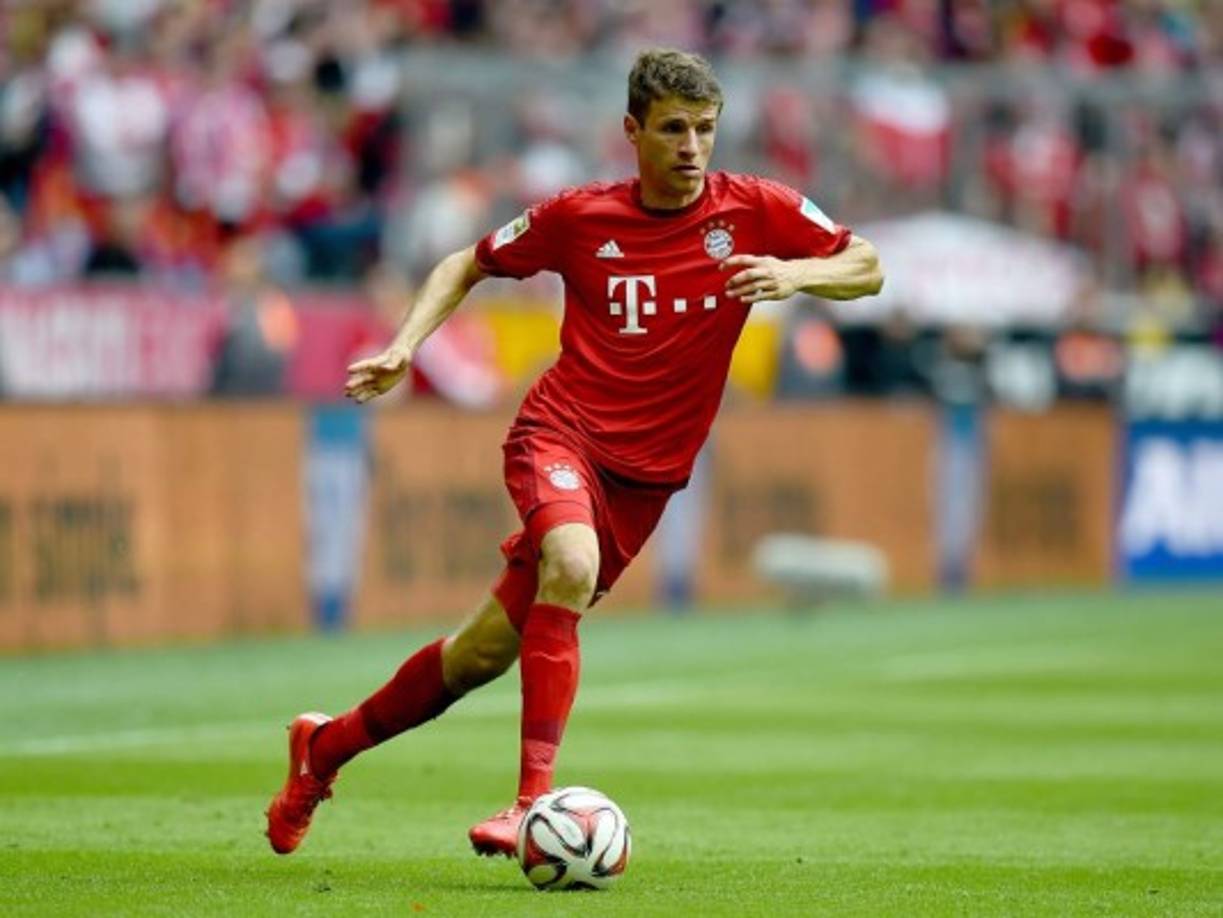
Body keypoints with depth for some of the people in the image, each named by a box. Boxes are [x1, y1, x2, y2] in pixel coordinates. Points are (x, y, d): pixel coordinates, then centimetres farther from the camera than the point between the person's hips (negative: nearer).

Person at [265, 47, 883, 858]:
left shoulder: (752, 210, -2)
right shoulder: (581, 217, -2)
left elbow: (868, 266, 1)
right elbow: (468, 266, 12)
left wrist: (795, 274, -19)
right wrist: (404, 349, -3)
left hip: (645, 475, 2)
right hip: (562, 430, -2)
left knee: (489, 650, 5)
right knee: (572, 567, -35)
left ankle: (327, 745, 25)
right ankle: (536, 801, -34)